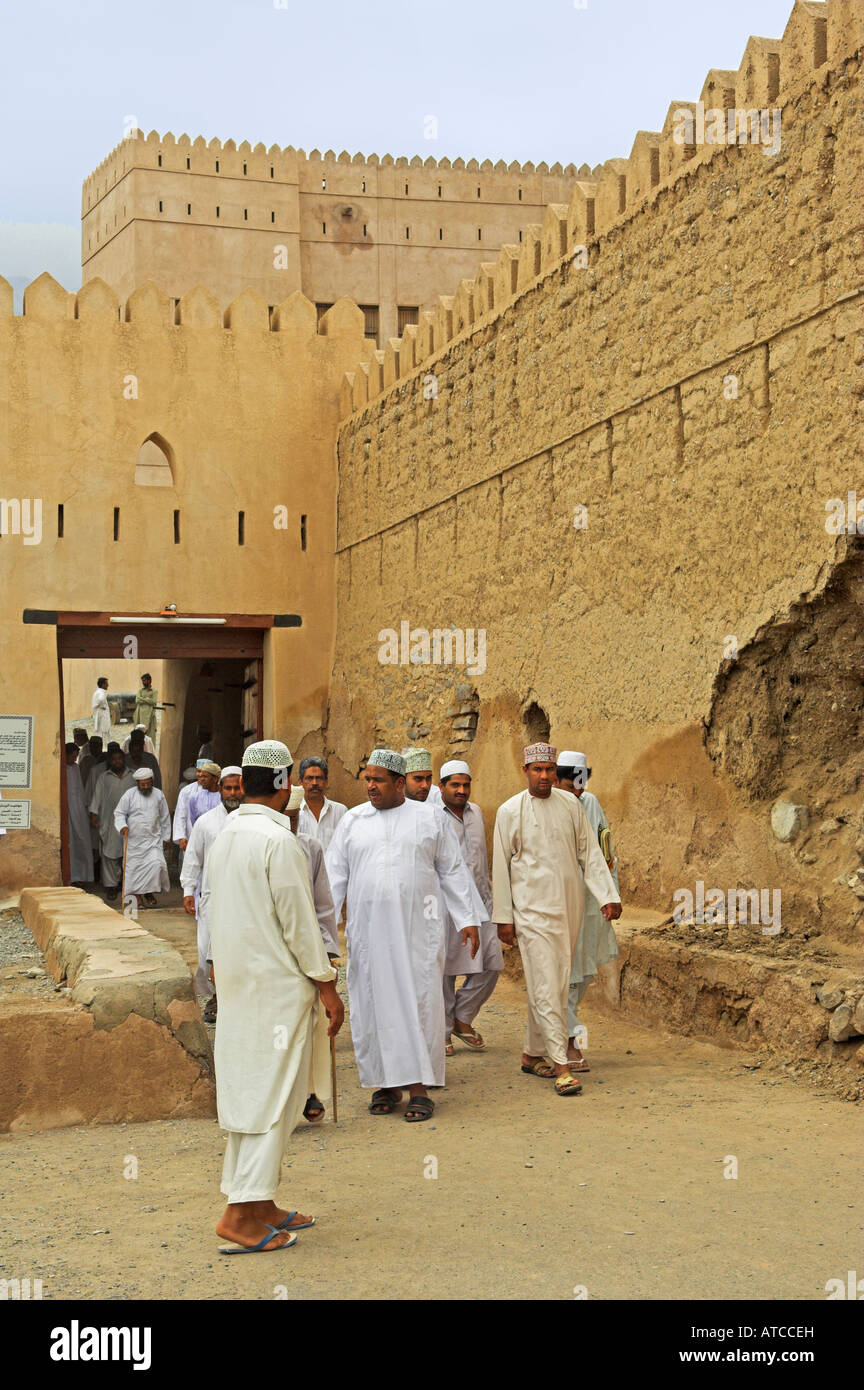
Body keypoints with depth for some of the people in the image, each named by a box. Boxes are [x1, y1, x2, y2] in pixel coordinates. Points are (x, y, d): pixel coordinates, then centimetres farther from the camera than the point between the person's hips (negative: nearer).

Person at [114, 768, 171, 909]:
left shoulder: (158, 795, 4)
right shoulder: (129, 794, -2)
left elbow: (165, 818, 11)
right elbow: (119, 813, 1)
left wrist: (166, 838, 11)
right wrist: (122, 826, -18)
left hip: (153, 839, 1)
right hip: (133, 839, -1)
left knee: (156, 864, -16)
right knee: (134, 867, 2)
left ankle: (149, 893, 0)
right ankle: (138, 896, 16)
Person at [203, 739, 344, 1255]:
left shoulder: (224, 838, 10)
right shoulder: (278, 841, -16)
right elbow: (299, 923, -15)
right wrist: (327, 987, -8)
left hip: (237, 981, 9)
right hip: (278, 985, -9)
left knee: (250, 1092, 12)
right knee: (272, 1097, -4)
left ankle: (261, 1205, 19)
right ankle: (242, 1214, -6)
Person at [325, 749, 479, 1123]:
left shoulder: (427, 820, 6)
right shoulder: (352, 821, 8)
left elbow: (453, 870, 10)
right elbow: (334, 875, 8)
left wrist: (467, 920, 7)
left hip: (418, 927, -1)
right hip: (368, 930, 1)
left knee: (419, 1001, -5)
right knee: (373, 1003, 3)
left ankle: (419, 1086, 0)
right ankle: (385, 1083, 14)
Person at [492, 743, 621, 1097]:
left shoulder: (570, 804, 7)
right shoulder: (510, 811, -3)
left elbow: (590, 852, 9)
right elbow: (501, 866, 0)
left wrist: (608, 895, 0)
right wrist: (503, 917, -2)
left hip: (569, 907, 5)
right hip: (532, 909, -4)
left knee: (558, 985, 10)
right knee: (545, 987, -9)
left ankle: (532, 1055, 24)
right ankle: (561, 1066, -10)